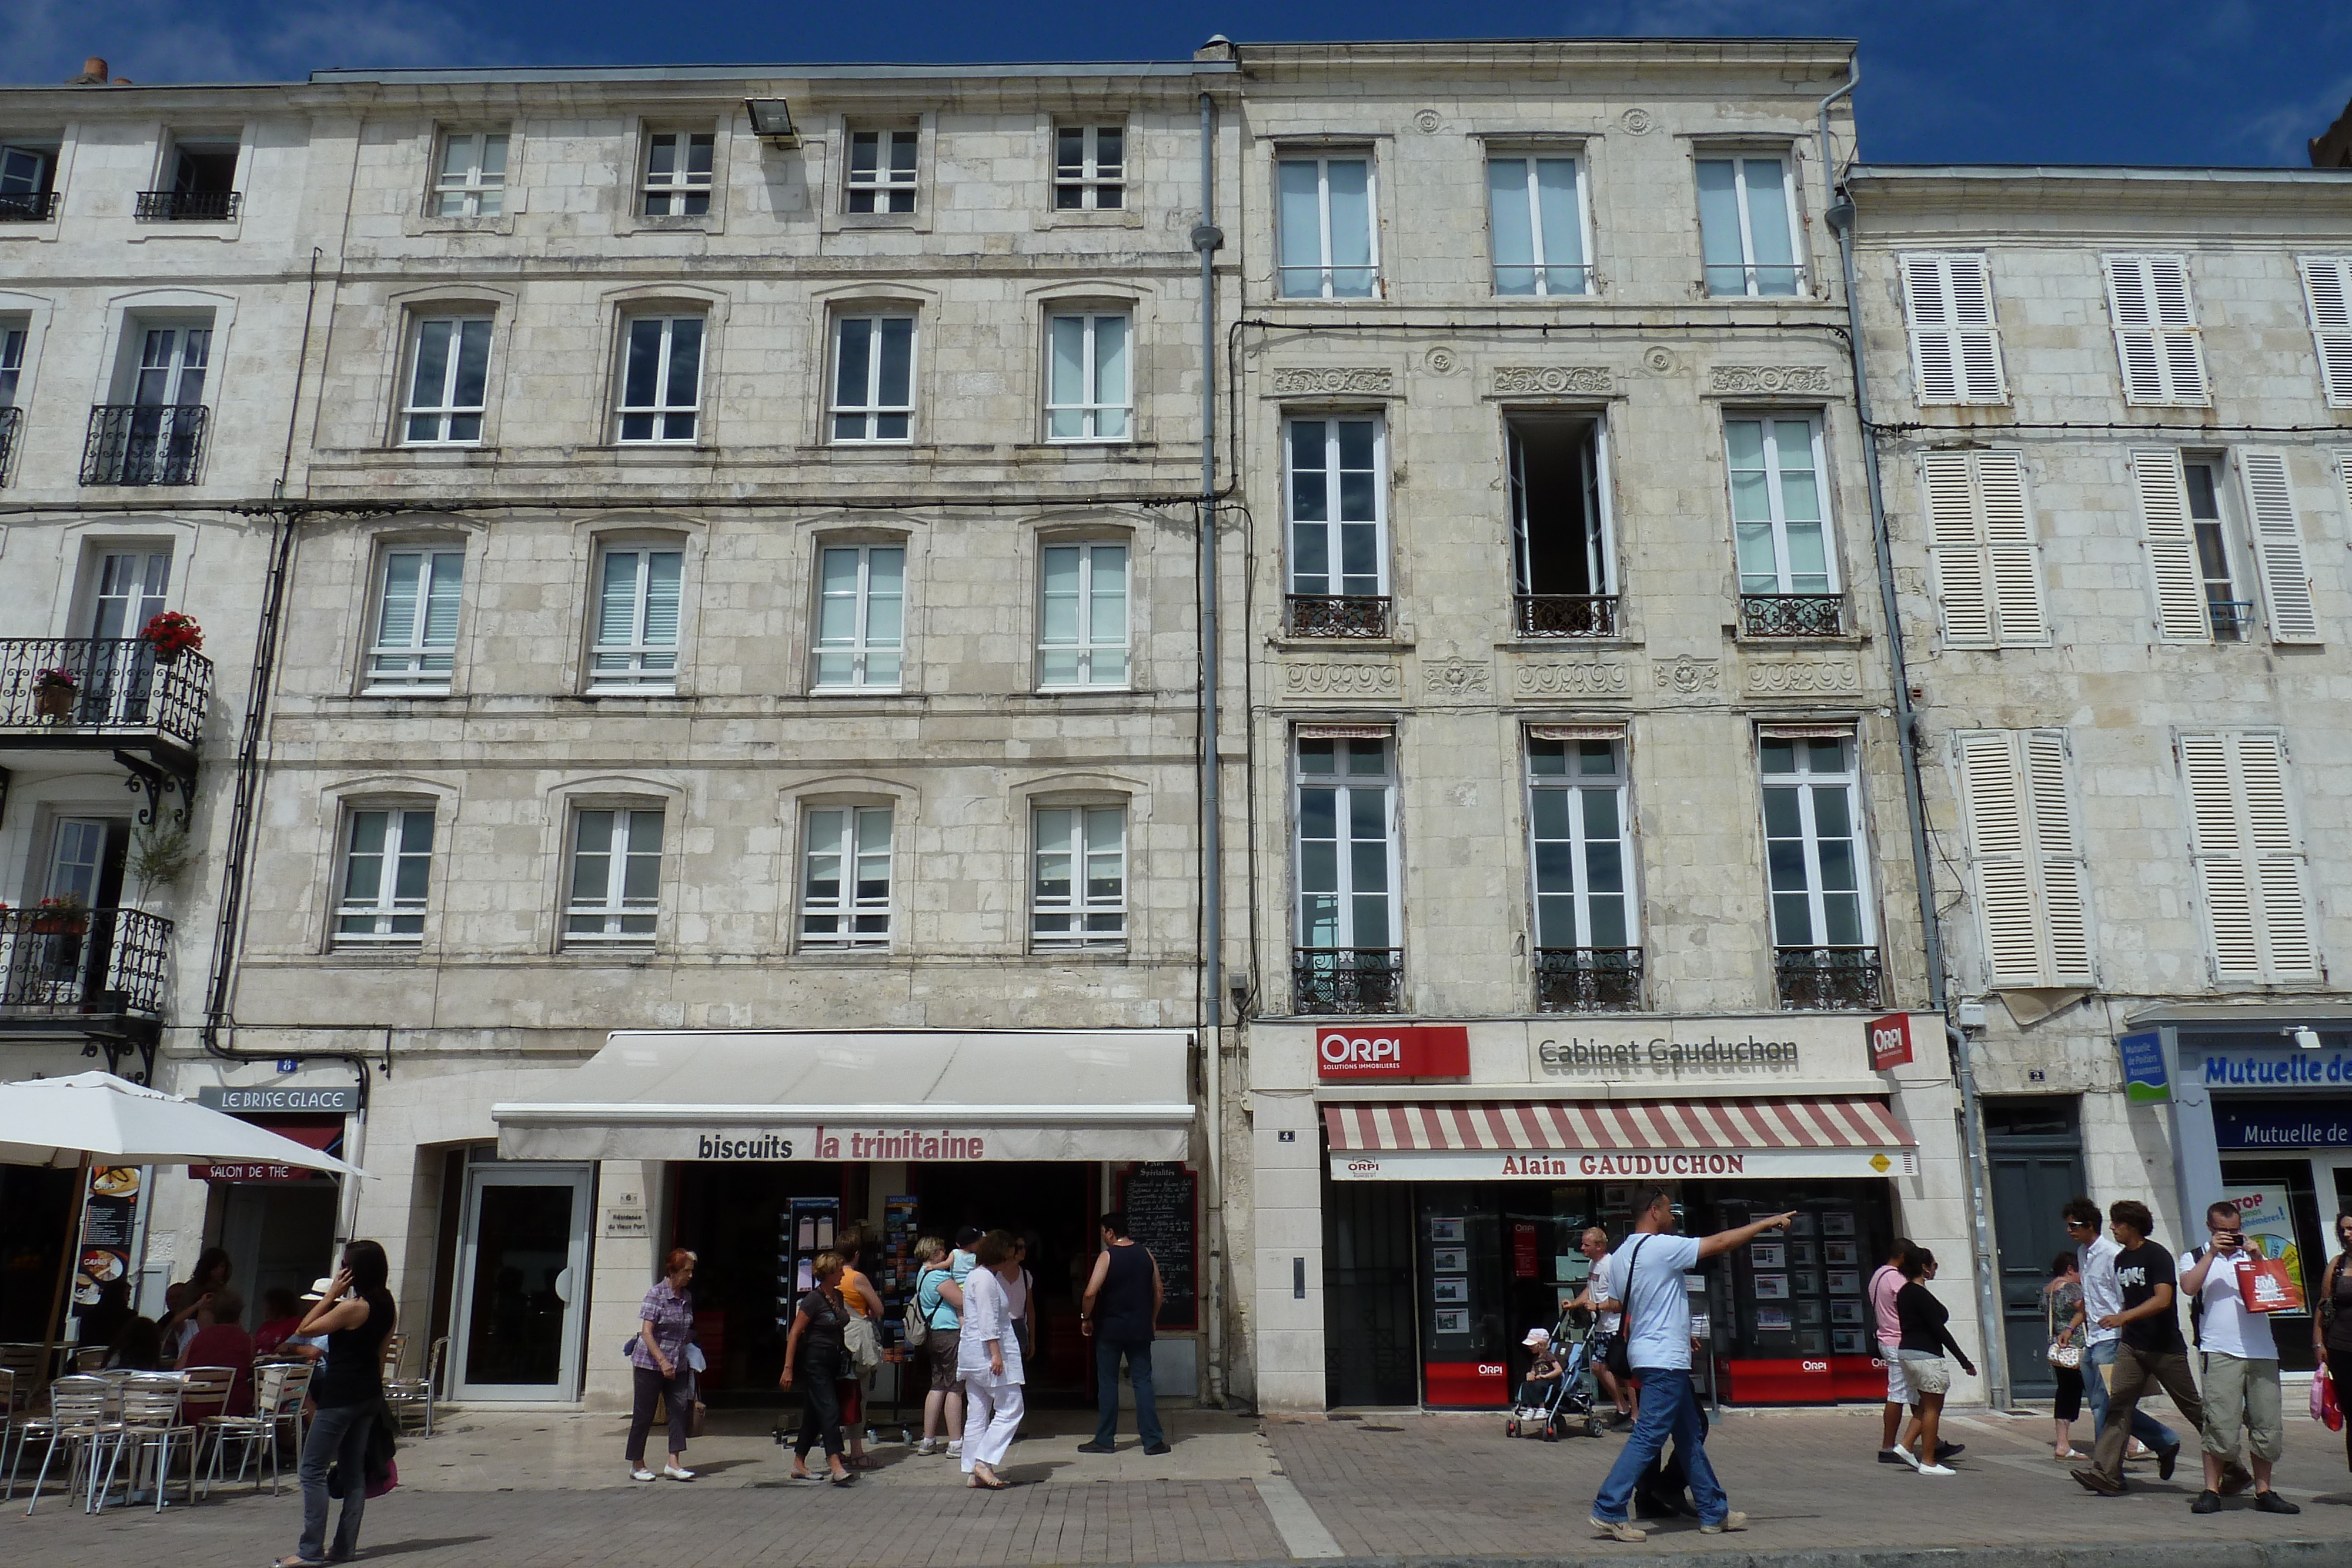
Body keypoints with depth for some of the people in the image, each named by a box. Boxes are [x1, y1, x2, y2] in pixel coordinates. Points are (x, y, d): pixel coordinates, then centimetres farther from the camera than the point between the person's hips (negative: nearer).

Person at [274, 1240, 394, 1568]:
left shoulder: (353, 1307, -18)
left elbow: (306, 1328, -10)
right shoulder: (386, 1305, 8)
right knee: (354, 1471, 12)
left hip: (341, 1396, -9)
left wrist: (332, 1293, -9)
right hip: (369, 1395, 9)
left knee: (313, 1470, -3)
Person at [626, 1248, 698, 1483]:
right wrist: (663, 1362, -23)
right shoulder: (656, 1294, -12)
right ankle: (637, 1465, 15)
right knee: (644, 1413, 2)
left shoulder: (687, 1298, 8)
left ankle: (674, 1463, -3)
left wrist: (689, 1339, 5)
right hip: (650, 1364, -6)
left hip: (677, 1365, 6)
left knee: (681, 1408, -5)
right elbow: (646, 1332, -17)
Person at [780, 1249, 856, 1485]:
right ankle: (837, 1468, -19)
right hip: (814, 1362, -8)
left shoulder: (838, 1296, 9)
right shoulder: (813, 1299, -14)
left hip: (834, 1362, 8)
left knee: (814, 1416, 13)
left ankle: (798, 1465, 22)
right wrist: (788, 1368, -16)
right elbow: (795, 1334, -14)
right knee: (830, 1412, -14)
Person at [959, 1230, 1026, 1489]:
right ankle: (984, 1461, -9)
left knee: (978, 1414, 10)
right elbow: (987, 1320, -20)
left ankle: (972, 1472, 11)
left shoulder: (978, 1275, 20)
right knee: (1010, 1410, -6)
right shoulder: (985, 1278, -12)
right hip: (987, 1351, -11)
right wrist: (996, 1353, -22)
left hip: (972, 1354, 11)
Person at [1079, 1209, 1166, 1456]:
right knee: (1143, 1382, 6)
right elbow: (1159, 1292, 9)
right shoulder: (1146, 1255, 4)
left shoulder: (1107, 1256, -10)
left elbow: (1091, 1292, -19)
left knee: (1107, 1383, 7)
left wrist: (1086, 1318, -3)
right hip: (1141, 1329, 4)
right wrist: (1152, 1320, 20)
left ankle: (1105, 1440, 12)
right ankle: (1152, 1440, 2)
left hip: (1110, 1329, -4)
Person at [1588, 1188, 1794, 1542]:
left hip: (1647, 1354, 10)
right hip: (1664, 1360, -10)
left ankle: (1715, 1513, 24)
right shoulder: (1660, 1247, -15)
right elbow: (1721, 1242, -10)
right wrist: (1768, 1223, 1)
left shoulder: (1620, 1256, 12)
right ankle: (1608, 1512, -12)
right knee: (1647, 1438, -10)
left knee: (1690, 1437, 16)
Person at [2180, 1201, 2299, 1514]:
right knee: (2221, 1424, -9)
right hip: (2220, 1352, -4)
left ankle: (2264, 1491, 16)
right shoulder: (2195, 1258, 11)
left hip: (2262, 1351, 4)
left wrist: (2257, 1259, -3)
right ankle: (2211, 1491, -4)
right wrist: (2212, 1253, -9)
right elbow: (2189, 1287, -9)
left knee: (2268, 1424, 4)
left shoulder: (2253, 1255, 20)